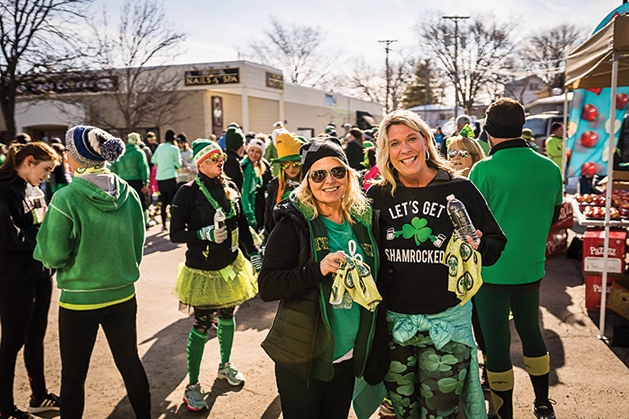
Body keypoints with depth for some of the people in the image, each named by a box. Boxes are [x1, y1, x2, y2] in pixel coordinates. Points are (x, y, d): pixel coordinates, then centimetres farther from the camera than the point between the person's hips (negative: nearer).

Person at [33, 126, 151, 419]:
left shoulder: (66, 198, -18)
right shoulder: (128, 193, -4)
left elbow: (53, 254, -14)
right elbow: (138, 242, 3)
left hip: (79, 300, -4)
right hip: (123, 294, 5)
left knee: (73, 374, 12)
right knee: (130, 362, 18)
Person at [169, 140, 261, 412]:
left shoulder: (230, 188, 2)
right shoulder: (188, 193, -13)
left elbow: (242, 225, 9)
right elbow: (175, 234, -12)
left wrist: (254, 255, 7)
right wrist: (204, 234, -26)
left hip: (231, 266, 5)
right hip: (202, 271, -5)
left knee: (227, 316, 17)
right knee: (202, 325, 0)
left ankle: (225, 365, 41)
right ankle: (192, 386, 16)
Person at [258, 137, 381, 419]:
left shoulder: (361, 220, 3)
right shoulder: (295, 224, -12)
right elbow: (266, 287, -19)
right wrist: (317, 270, -29)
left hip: (348, 356, 5)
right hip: (302, 357, -5)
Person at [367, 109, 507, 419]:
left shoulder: (459, 189, -6)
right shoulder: (377, 196, 0)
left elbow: (496, 242, 1)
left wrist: (476, 248, -19)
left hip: (447, 321, -2)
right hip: (393, 321, 2)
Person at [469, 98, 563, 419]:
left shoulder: (485, 170, -18)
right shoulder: (550, 169, -2)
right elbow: (553, 216, 12)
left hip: (492, 271, -5)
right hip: (531, 269, 5)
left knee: (496, 344, 7)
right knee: (532, 333, 22)